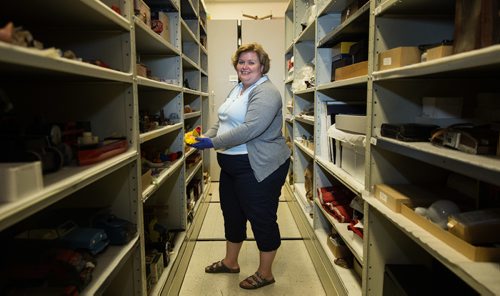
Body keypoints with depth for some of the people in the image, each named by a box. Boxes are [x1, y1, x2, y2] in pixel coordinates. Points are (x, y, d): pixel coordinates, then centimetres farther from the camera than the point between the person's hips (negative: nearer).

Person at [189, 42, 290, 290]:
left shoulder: (266, 93, -17)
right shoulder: (237, 89, 14)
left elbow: (249, 129, -28)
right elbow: (223, 122, 18)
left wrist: (213, 143, -24)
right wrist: (204, 138, 2)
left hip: (259, 168, -10)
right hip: (232, 165, 10)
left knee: (262, 219, 5)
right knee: (232, 214, 20)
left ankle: (265, 273, 23)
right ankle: (230, 262, 40)